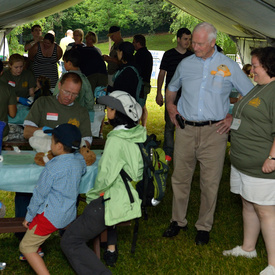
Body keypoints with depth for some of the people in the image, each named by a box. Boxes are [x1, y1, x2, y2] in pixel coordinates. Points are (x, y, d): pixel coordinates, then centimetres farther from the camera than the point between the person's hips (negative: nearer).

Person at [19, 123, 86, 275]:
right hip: (70, 215, 8)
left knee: (26, 247, 1)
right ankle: (36, 249, 43)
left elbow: (39, 195, -13)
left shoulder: (52, 168, -22)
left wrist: (29, 217, -1)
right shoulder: (80, 160, -3)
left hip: (51, 215, -8)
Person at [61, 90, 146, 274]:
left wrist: (92, 197, -2)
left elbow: (106, 177, -20)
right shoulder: (139, 134, 4)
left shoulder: (116, 140, -20)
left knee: (70, 242, -1)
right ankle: (111, 248, 34)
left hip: (116, 203, -9)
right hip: (134, 199, 9)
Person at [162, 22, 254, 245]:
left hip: (214, 131, -2)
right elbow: (171, 88, 28)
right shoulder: (185, 64, 9)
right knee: (180, 178, 8)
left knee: (210, 182, 2)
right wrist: (170, 105, 11)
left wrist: (233, 116, -2)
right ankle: (178, 221, 24)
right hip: (185, 129, 3)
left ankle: (204, 227, 16)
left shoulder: (228, 65, 1)